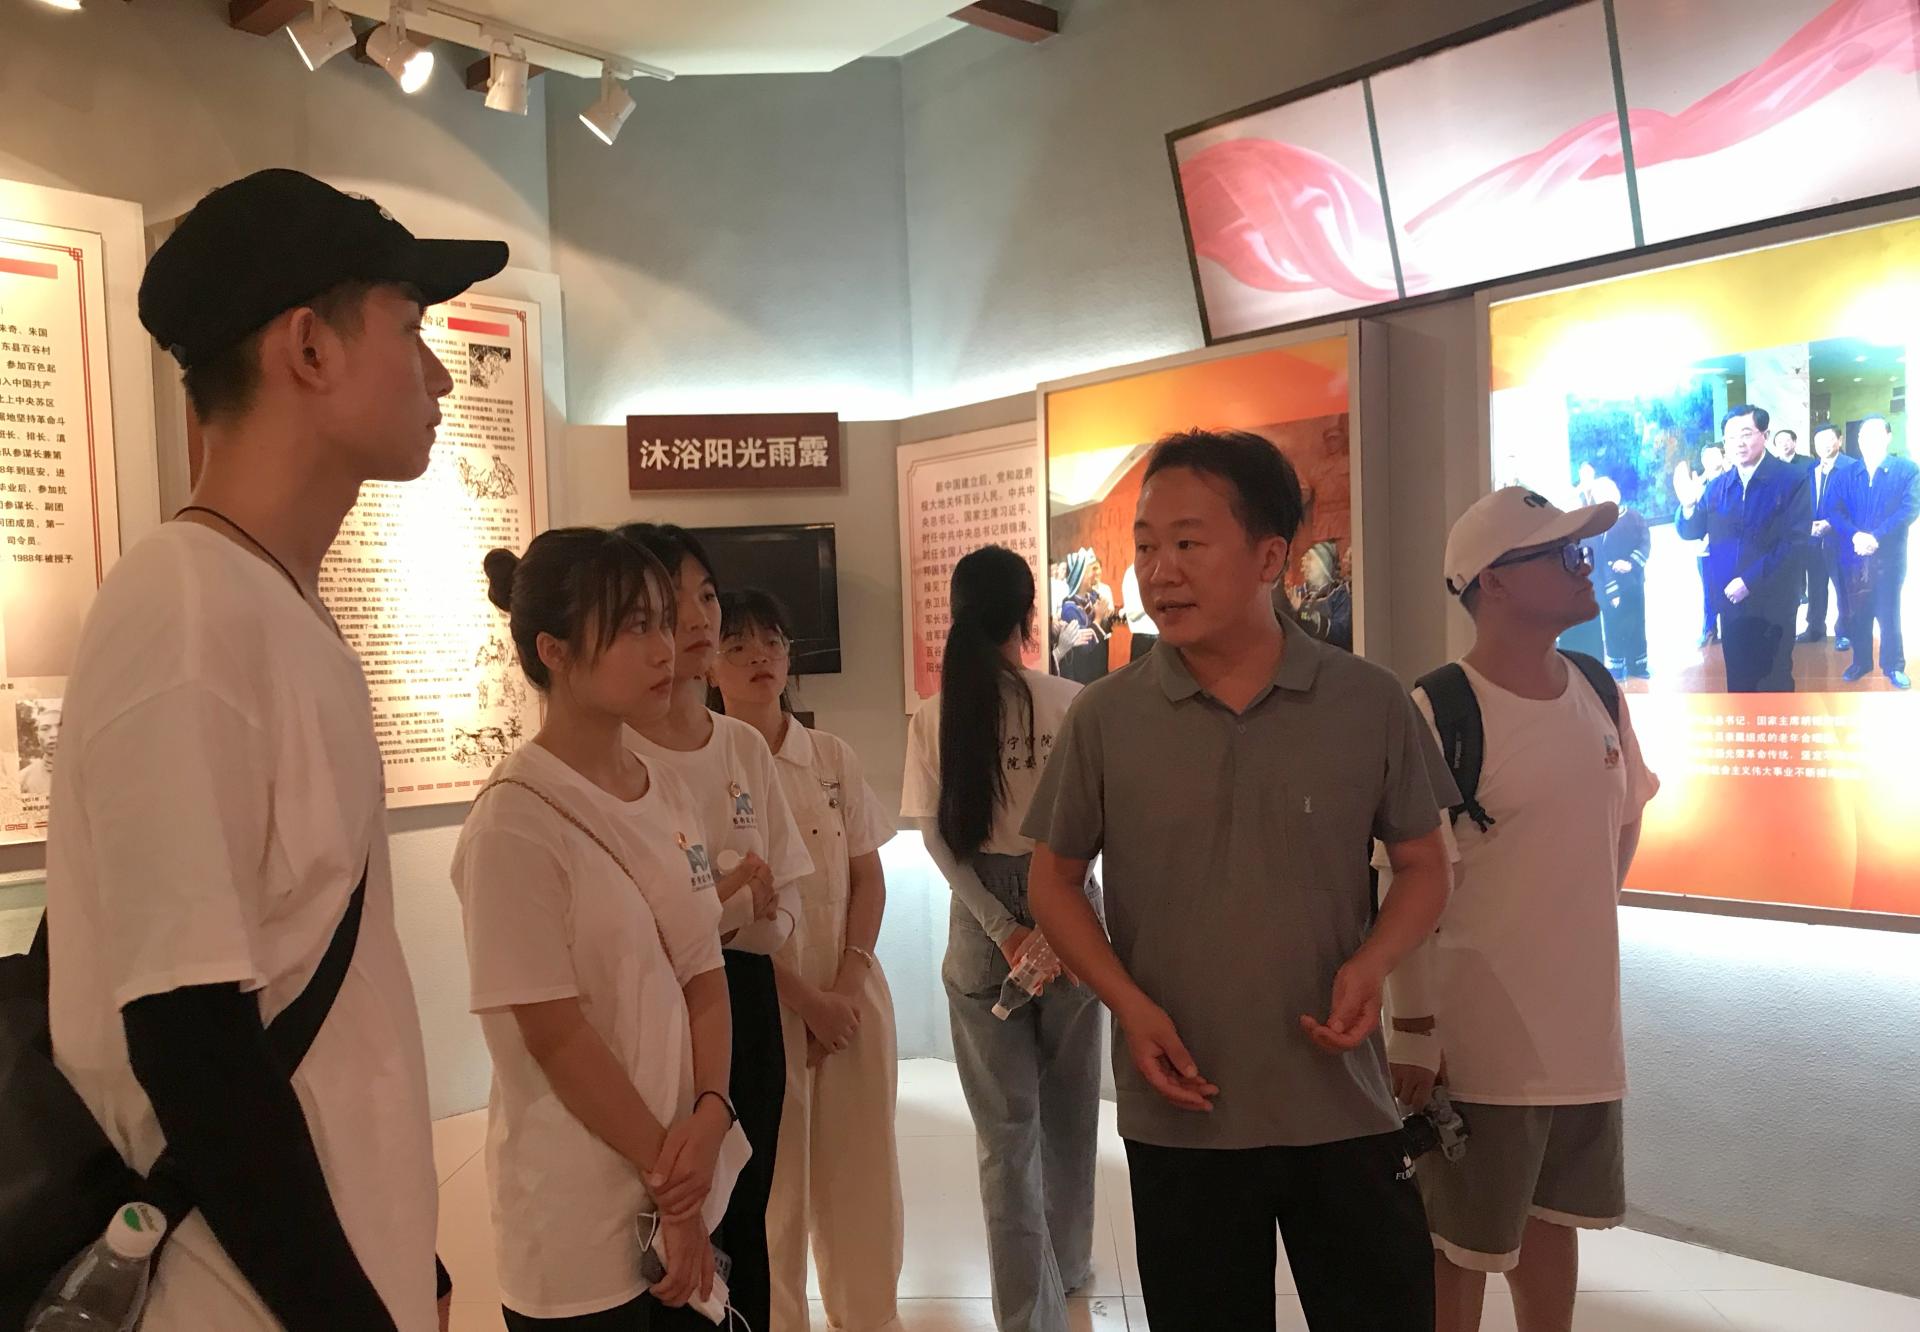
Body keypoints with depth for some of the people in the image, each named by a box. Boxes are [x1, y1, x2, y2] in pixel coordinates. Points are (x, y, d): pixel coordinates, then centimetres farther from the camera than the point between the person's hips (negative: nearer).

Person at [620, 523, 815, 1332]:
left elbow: (783, 910, 6)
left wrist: (744, 916, -15)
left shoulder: (745, 746, 4)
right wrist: (723, 898, -20)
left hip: (745, 1003, 6)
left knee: (744, 1227, 17)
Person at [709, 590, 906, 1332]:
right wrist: (804, 998, -13)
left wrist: (847, 986, -7)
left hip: (852, 995, 3)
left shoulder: (832, 757, 4)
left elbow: (869, 879, 4)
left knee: (860, 1174, 12)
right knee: (772, 1184, 8)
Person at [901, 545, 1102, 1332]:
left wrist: (1003, 930, -10)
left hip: (982, 924, 0)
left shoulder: (935, 717, -3)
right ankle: (1067, 1263, 40)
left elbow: (939, 838, -7)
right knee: (1068, 1102, 20)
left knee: (1005, 1125, 8)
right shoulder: (1070, 702, -7)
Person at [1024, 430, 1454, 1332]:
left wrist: (1371, 964, -14)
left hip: (1344, 1106, 0)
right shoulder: (1103, 718, -7)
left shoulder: (1371, 704, -6)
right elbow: (1054, 878, 3)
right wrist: (1129, 1005, -11)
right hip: (1179, 1115, 0)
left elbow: (1423, 865, 5)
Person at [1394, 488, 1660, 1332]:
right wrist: (1413, 1031, -18)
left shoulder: (1599, 693, 4)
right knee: (1461, 1243, 9)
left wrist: (1583, 923, 16)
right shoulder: (1440, 713, -19)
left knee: (1554, 1216, 22)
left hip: (1584, 1022, 7)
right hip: (1479, 1034, -7)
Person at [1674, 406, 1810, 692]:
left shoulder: (1791, 481, -7)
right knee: (1738, 681, 13)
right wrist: (1688, 505, -15)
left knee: (1773, 683, 6)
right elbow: (1689, 533, 7)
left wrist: (1750, 581, -19)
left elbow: (1794, 541, -14)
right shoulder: (1716, 487, 7)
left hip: (1772, 603, -4)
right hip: (1731, 602, 4)